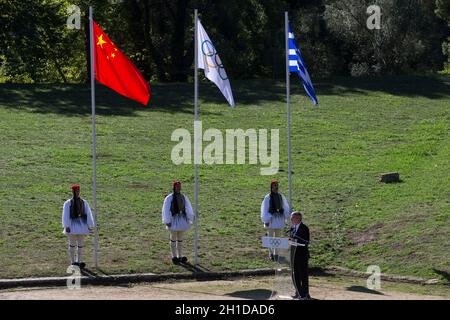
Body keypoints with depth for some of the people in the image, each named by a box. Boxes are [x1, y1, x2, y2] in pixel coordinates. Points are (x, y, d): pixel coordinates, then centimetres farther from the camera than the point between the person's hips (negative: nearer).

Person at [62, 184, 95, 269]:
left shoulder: (84, 202, 8)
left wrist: (90, 226, -1)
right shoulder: (68, 203, 0)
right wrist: (67, 226, -14)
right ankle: (73, 262, 8)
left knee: (80, 244, 4)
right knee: (72, 244, 2)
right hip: (72, 225, -2)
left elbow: (88, 214, 6)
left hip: (82, 225, 2)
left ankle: (78, 261, 10)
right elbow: (65, 215, -5)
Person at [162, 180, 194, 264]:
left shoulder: (183, 197, 6)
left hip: (182, 219, 5)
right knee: (173, 239, 3)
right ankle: (174, 256, 11)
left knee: (180, 239, 11)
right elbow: (166, 210, -9)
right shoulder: (169, 198, -9)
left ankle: (180, 256, 18)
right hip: (173, 219, -5)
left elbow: (188, 208, 6)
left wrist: (191, 218, -3)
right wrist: (167, 222, -13)